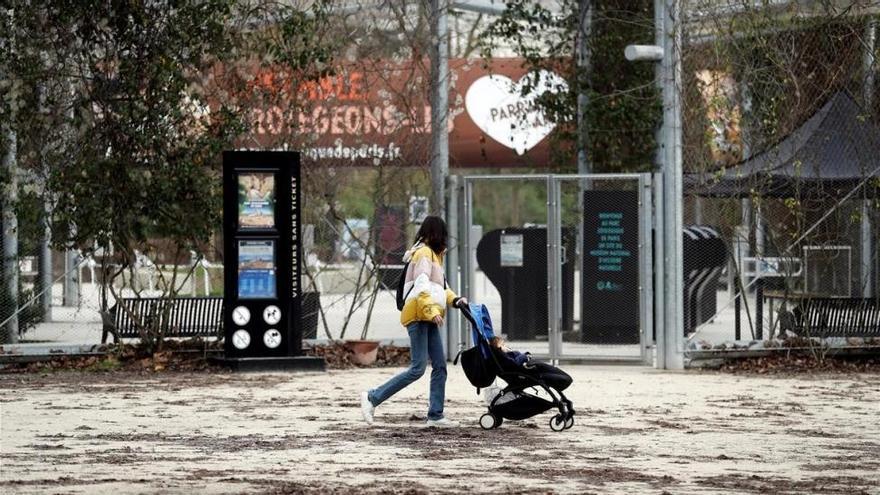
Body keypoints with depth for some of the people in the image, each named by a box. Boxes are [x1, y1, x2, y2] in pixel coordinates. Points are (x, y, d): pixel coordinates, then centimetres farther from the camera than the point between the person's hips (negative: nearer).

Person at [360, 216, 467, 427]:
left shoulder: (432, 255, 23)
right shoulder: (423, 254, -8)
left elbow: (440, 287, 27)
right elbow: (422, 286, -20)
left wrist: (454, 300, 10)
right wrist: (432, 311, -28)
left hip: (428, 318, 10)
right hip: (418, 315, -10)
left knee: (440, 366, 6)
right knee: (417, 369, -14)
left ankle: (435, 415, 7)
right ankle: (372, 398, -10)